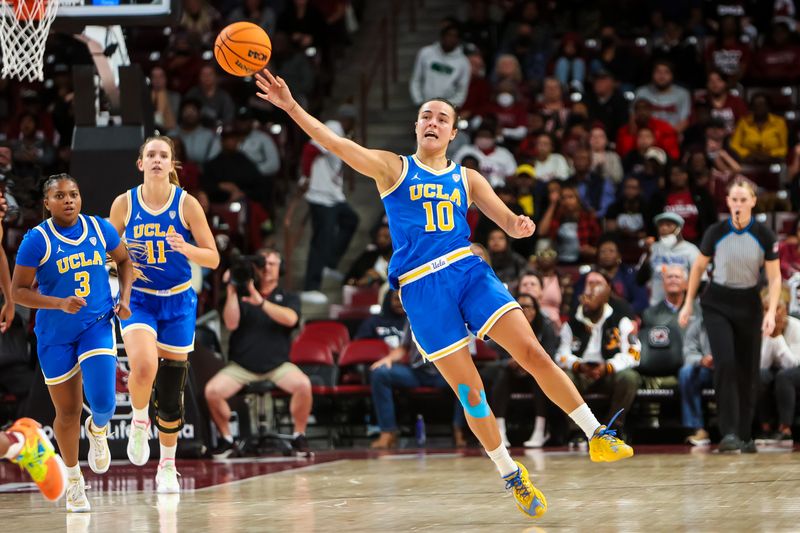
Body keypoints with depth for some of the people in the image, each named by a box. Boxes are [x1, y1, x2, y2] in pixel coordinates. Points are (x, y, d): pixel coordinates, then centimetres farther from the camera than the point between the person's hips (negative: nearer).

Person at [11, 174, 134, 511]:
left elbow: (123, 260, 15)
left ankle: (98, 431, 20)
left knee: (103, 401, -18)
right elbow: (18, 291, -12)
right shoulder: (37, 240, -13)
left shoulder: (100, 229, -3)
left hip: (97, 325, 1)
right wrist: (60, 303, -24)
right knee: (68, 412, 8)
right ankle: (73, 478, 31)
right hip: (56, 336, -1)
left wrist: (124, 298, 1)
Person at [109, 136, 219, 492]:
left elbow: (213, 259, -5)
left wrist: (185, 248, -24)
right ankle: (139, 421, 2)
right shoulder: (124, 203, -4)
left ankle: (168, 465, 27)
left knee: (170, 390, 6)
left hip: (177, 303, 1)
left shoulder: (186, 203, -7)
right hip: (139, 300, -1)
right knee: (144, 366, -30)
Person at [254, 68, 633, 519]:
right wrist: (291, 107, -16)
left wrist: (520, 226, -17)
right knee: (469, 391, -1)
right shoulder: (393, 168, 7)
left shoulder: (467, 179, 14)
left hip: (468, 270, 2)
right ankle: (512, 476, 13)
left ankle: (597, 435, -2)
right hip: (421, 288, -2)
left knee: (533, 354, -11)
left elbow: (507, 220, 9)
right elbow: (336, 143, -4)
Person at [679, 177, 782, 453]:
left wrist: (771, 312, -18)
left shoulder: (764, 235, -10)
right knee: (725, 363, -18)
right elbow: (699, 266, 5)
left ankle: (745, 435, 17)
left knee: (747, 370, 4)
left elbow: (775, 277, -6)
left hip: (749, 305, 1)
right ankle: (729, 432, -19)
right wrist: (688, 303, 6)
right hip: (718, 304, -1)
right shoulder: (716, 233, -10)